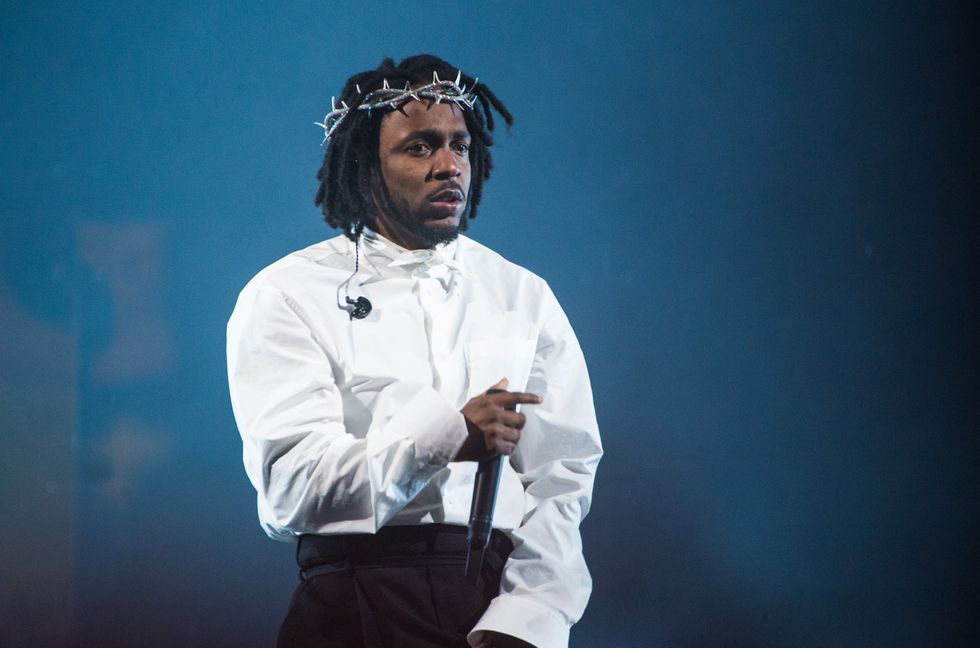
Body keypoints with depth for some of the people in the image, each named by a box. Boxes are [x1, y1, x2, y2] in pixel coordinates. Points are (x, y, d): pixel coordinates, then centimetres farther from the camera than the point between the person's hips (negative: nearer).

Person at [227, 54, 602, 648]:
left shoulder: (524, 298, 15)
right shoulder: (286, 298, 5)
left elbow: (563, 483, 5)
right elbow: (292, 486, -7)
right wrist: (444, 437, -20)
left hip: (502, 599, 0)